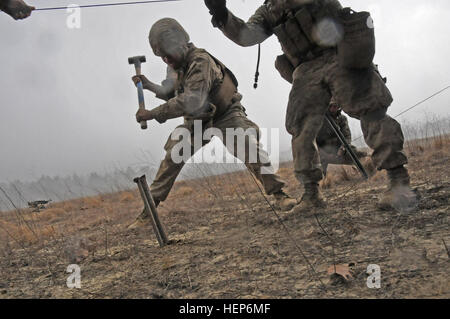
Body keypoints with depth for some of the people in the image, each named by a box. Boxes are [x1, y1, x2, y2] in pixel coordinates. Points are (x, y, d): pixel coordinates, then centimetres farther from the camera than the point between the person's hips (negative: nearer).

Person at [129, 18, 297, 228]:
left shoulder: (200, 61, -30)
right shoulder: (175, 66, -3)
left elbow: (190, 102, -40)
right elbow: (171, 95, 14)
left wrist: (153, 114, -38)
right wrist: (148, 85, -2)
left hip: (226, 114, -7)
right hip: (198, 120, 7)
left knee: (250, 147, -26)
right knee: (172, 157, -3)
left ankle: (278, 194, -16)